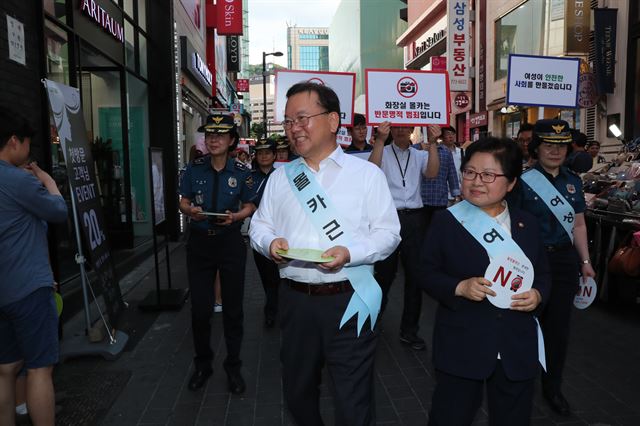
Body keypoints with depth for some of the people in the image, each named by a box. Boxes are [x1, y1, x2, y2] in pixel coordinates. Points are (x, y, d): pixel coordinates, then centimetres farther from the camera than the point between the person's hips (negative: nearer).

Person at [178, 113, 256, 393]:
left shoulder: (241, 172, -3)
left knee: (233, 307, 8)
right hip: (199, 243, 1)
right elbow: (183, 202, 8)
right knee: (200, 308, 7)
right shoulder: (194, 169, 0)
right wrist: (190, 210, -14)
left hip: (230, 242, -1)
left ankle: (233, 366, 25)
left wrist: (235, 216, -16)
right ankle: (202, 364, 29)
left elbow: (249, 207, 4)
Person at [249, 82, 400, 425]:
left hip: (348, 300, -4)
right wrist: (269, 242, -9)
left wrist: (349, 253, -20)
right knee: (297, 391, 20)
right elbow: (259, 225, 13)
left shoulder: (367, 173, -1)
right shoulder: (279, 177, 10)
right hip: (295, 300, 4)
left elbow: (388, 232, -4)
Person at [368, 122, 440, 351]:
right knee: (384, 272, 9)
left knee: (415, 274, 5)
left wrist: (433, 142, -16)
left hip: (414, 218, 3)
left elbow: (432, 173, -8)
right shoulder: (383, 152, 4)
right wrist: (379, 140, -26)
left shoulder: (419, 155, 11)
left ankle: (409, 329, 19)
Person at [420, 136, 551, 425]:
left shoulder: (526, 223, 5)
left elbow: (543, 273, 11)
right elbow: (427, 273, -4)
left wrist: (537, 295, -10)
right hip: (462, 346, -3)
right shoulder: (446, 221, -5)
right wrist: (459, 287, -22)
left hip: (517, 349, 3)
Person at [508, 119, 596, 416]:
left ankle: (552, 387, 29)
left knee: (559, 325, 12)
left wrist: (585, 262, 9)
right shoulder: (523, 182, -8)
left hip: (564, 261, 5)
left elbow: (578, 225, 13)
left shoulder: (573, 181, 8)